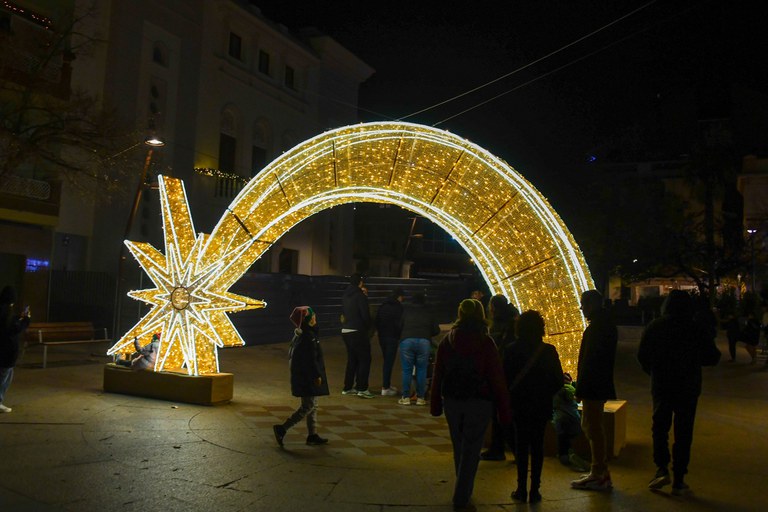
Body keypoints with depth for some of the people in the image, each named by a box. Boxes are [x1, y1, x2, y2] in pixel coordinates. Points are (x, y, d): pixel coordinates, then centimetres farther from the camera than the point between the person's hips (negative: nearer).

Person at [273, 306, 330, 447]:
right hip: (308, 377, -10)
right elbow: (311, 359, -22)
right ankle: (282, 429, -3)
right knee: (308, 406, -3)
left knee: (312, 406, 15)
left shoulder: (298, 334, 8)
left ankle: (312, 435, 21)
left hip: (300, 375, 10)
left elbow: (291, 354, 16)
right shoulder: (308, 337, -21)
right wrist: (317, 375, -16)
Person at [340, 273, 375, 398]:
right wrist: (368, 327, 5)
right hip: (357, 332, -8)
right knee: (365, 359, 0)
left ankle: (348, 388, 19)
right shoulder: (360, 296, -13)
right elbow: (365, 314, -16)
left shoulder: (345, 296, 10)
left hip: (345, 331, 8)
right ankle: (362, 389, -4)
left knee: (352, 359, 16)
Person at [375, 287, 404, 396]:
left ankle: (387, 385, 26)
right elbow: (399, 324, -13)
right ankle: (385, 388, -3)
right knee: (389, 361, -3)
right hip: (392, 337, -7)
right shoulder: (398, 307, -10)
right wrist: (400, 335, 0)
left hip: (382, 337, 7)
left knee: (386, 360, 18)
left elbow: (376, 321, 12)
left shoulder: (382, 306, 11)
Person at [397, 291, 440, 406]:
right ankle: (420, 398, 10)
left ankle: (405, 397, 7)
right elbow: (436, 330, 17)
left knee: (407, 370, 5)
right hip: (424, 341, 1)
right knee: (421, 370, 8)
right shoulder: (428, 312, 18)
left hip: (407, 340, -1)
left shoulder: (405, 309, 16)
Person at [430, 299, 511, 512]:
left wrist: (435, 404, 12)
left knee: (459, 448, 19)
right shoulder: (485, 343, -10)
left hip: (452, 401, 4)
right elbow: (497, 378, -9)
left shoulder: (447, 341, 0)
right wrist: (503, 411, -3)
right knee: (470, 451, 4)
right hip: (479, 403, -4)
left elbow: (438, 374, 4)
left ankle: (463, 491, 35)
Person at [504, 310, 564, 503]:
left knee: (521, 445, 8)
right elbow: (558, 380, -4)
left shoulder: (511, 351, -9)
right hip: (541, 406, 1)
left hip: (519, 405, -1)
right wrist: (546, 393, 12)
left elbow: (505, 379, -6)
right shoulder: (548, 351, -7)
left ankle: (522, 489, 8)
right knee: (537, 446, 8)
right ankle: (534, 490, 9)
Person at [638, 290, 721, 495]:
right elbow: (713, 358, 1)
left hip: (661, 386, 1)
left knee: (660, 427, 14)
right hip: (688, 387, 0)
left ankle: (662, 469, 0)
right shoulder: (699, 329, -6)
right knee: (683, 432, 7)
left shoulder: (654, 327, -3)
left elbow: (642, 356, 0)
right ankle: (678, 480, 10)